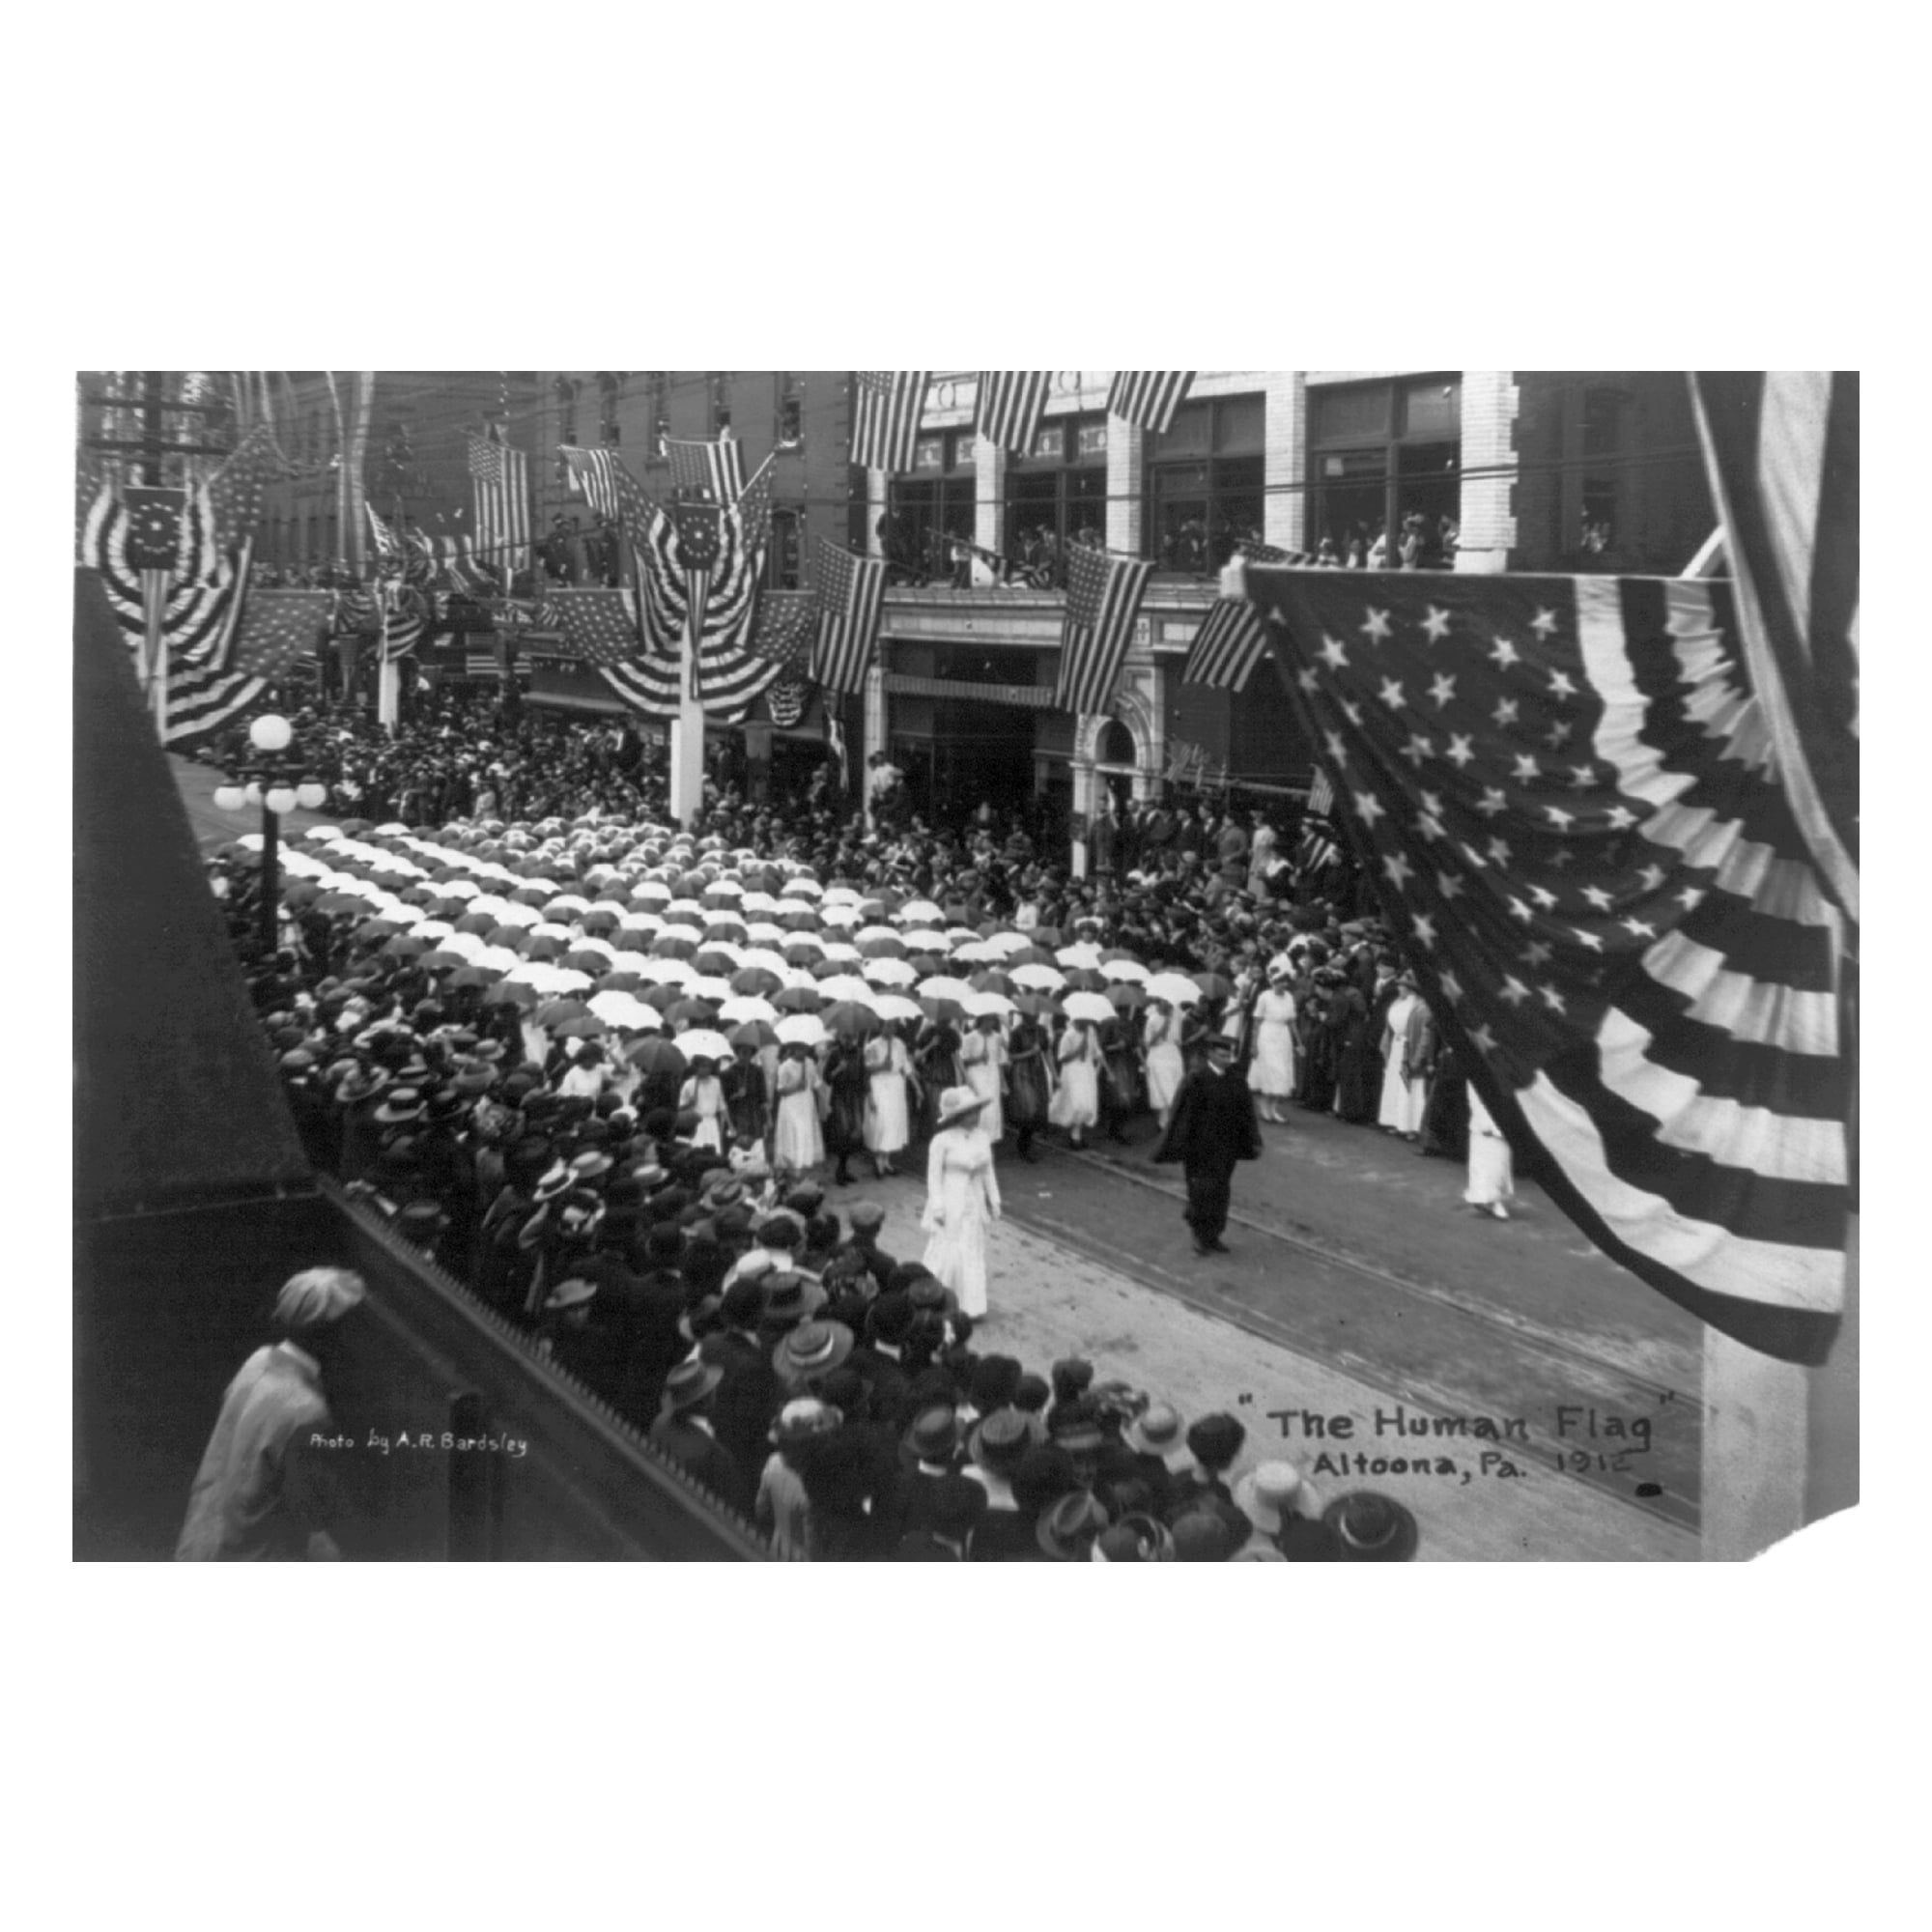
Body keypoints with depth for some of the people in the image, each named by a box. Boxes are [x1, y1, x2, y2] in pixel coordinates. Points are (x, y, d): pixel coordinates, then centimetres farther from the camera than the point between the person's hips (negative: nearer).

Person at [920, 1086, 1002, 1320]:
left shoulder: (982, 1137, 1)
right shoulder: (943, 1141, -15)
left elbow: (988, 1171, 10)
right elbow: (934, 1175, -11)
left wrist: (994, 1200, 12)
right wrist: (937, 1207, -12)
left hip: (974, 1204, 6)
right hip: (950, 1204, -5)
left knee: (973, 1253, 9)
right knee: (947, 1253, 0)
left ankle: (970, 1306, 17)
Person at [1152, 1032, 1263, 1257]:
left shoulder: (1236, 1082, 2)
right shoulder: (1196, 1080, -13)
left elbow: (1245, 1113, 7)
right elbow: (1184, 1114, -12)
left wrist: (1253, 1143, 3)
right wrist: (1182, 1150, -14)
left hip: (1225, 1149, 5)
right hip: (1201, 1148, -5)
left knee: (1221, 1190, 10)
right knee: (1202, 1190, -2)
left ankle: (1213, 1236, 22)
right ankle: (1200, 1236, 14)